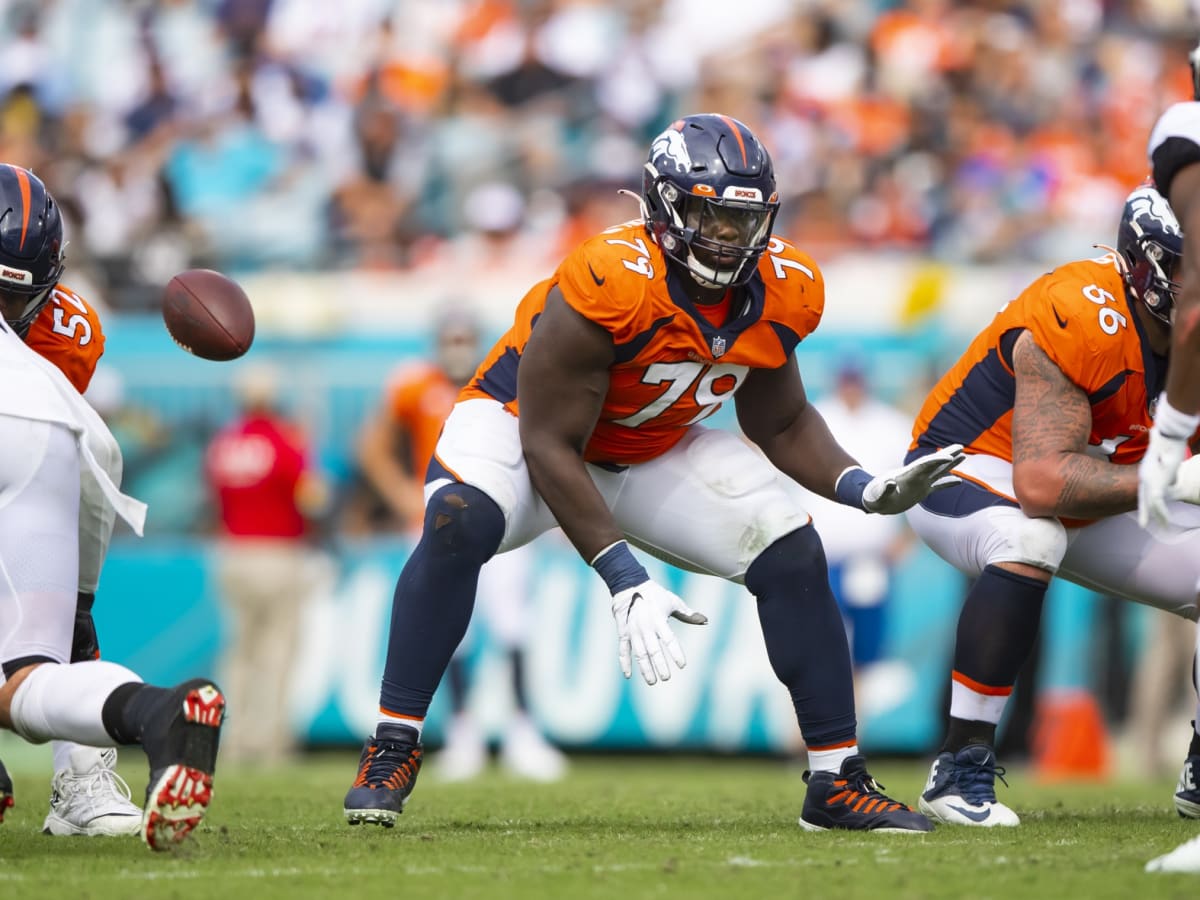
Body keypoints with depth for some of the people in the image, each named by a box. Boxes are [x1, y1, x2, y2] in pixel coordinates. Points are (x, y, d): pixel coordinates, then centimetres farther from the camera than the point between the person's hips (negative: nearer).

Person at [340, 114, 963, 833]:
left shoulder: (782, 294, -15)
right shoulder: (608, 285, -35)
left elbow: (782, 424, 3)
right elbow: (549, 446, -29)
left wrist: (868, 490, -15)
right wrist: (625, 580, -32)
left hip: (655, 451, 5)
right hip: (524, 422, -5)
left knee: (794, 555, -11)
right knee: (459, 525, -35)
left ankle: (838, 782, 0)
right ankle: (393, 753, -25)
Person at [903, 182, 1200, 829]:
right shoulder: (1083, 319, -33)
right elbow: (1040, 482, -38)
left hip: (1087, 504, 8)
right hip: (967, 472, -8)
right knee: (1030, 544, -39)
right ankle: (960, 773, -31)